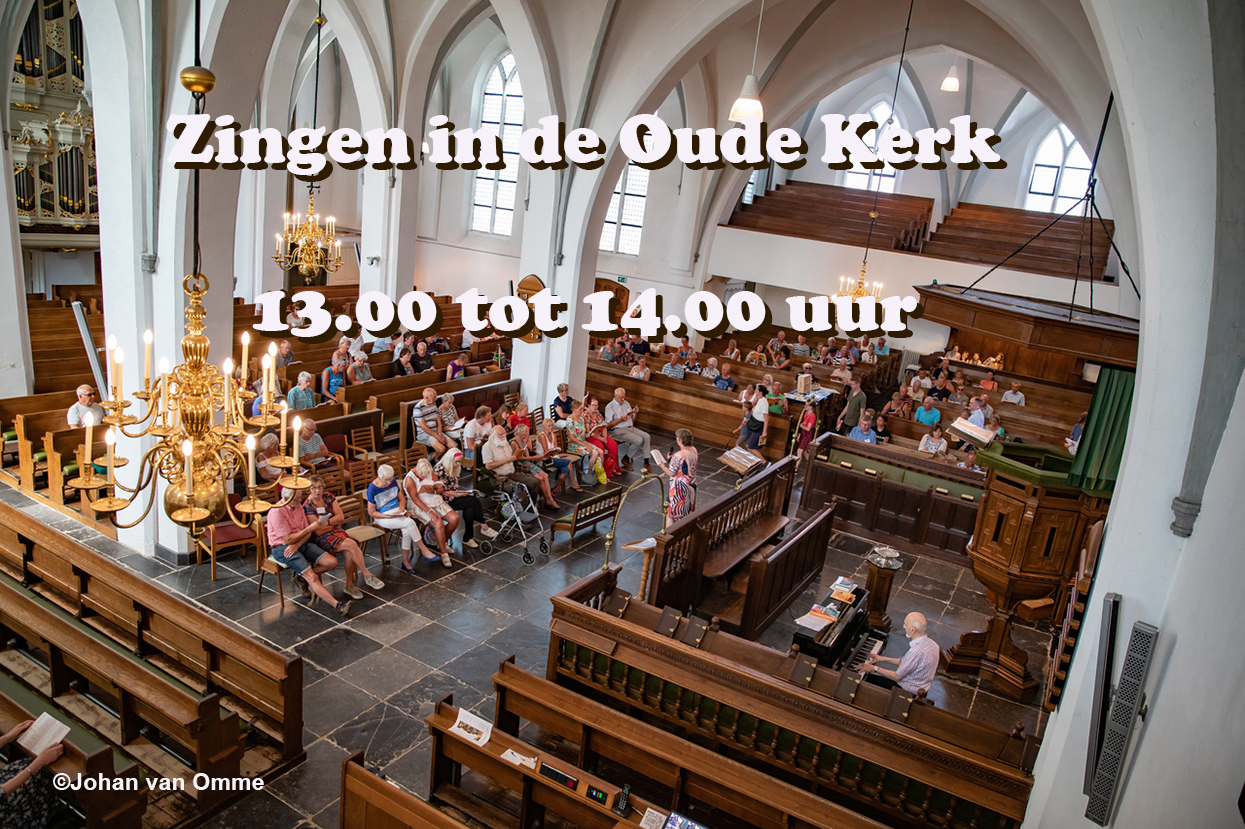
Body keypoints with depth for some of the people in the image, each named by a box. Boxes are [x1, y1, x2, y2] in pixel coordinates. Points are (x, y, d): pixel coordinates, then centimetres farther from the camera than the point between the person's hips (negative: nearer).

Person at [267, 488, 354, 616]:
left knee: (332, 562, -9)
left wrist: (297, 545, -13)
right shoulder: (277, 512, -17)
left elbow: (307, 533, 8)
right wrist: (310, 528, -18)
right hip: (282, 548, -8)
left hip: (301, 543, 8)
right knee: (312, 577, -25)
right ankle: (337, 605, -31)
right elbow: (288, 540, -19)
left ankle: (301, 577, 7)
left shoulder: (298, 505, 7)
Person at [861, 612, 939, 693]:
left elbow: (897, 677, -22)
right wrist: (883, 659, 11)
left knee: (868, 677, 3)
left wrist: (874, 668, -11)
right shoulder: (932, 643, -4)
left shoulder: (916, 651, -33)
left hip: (908, 690, -9)